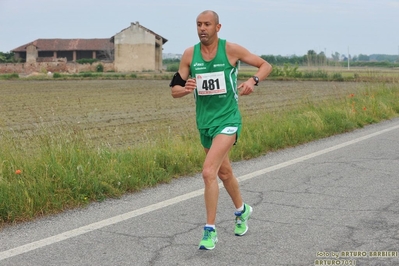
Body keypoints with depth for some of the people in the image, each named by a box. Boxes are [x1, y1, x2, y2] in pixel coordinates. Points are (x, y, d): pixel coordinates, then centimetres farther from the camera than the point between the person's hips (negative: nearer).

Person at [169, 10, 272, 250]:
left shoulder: (231, 49, -9)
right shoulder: (190, 54, 0)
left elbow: (266, 65, 1)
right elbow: (174, 90, 3)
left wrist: (253, 81, -19)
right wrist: (186, 89, -21)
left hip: (228, 120, -5)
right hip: (204, 122, 5)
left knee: (209, 172, -21)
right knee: (224, 172, 21)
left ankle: (210, 230, -11)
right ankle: (242, 210, 48)